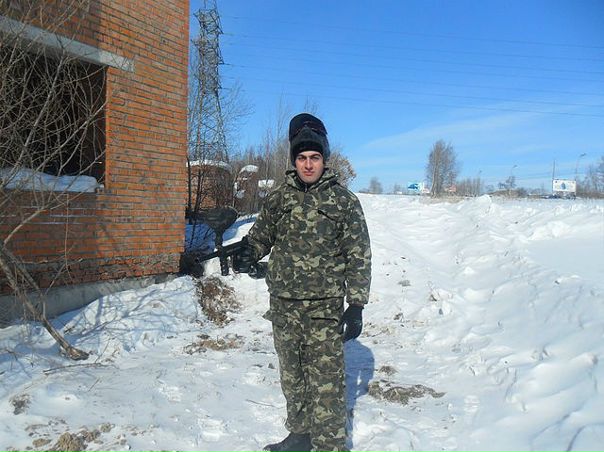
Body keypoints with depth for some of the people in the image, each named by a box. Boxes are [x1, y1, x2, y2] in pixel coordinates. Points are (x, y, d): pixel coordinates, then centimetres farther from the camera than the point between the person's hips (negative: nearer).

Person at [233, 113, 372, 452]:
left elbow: (359, 256, -2)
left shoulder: (344, 201, -2)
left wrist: (356, 306, -6)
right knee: (292, 377, 16)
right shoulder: (279, 198, 7)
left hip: (324, 308, -4)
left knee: (326, 383, -5)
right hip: (283, 305, 4)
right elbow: (261, 235, 18)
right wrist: (247, 255, -6)